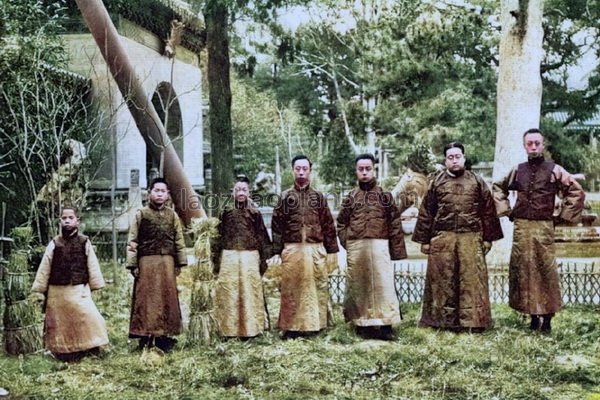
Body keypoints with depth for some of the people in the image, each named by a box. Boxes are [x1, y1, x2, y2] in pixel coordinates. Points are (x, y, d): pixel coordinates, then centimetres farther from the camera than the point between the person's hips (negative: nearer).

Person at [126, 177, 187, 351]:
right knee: (146, 299, -1)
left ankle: (164, 336, 13)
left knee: (168, 298, 5)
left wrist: (180, 263, 7)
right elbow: (132, 241, 0)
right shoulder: (141, 214, 1)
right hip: (146, 263, -3)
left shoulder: (172, 215, 9)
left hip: (167, 262, 3)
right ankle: (146, 338, 4)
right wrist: (132, 264, -6)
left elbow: (179, 240, 11)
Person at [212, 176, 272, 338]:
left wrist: (263, 260, 3)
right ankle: (230, 330, 6)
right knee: (229, 293, -1)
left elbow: (262, 238, 8)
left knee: (250, 293, -1)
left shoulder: (255, 213, 7)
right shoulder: (226, 212, 7)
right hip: (229, 257, 0)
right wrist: (216, 261, 3)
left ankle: (251, 329, 6)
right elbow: (218, 237, 7)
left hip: (250, 257, 0)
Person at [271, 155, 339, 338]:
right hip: (292, 250, -1)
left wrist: (332, 251, 5)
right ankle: (291, 327, 7)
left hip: (316, 250, 1)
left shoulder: (319, 197, 9)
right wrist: (276, 252, -1)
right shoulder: (285, 197, 7)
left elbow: (329, 225, 9)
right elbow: (276, 226, 5)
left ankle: (315, 324, 11)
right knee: (291, 289, 0)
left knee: (317, 288, 2)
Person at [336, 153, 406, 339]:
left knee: (383, 284, -9)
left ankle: (385, 325, -8)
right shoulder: (351, 197, 12)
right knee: (358, 286, 5)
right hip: (356, 249, 2)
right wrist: (347, 241, 3)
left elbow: (395, 225, 4)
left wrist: (397, 251, -1)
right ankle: (362, 323, 14)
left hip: (379, 246, -2)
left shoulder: (385, 195, 6)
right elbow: (341, 223, 17)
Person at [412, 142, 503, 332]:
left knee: (472, 280, -1)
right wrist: (424, 240, 3)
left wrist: (488, 238, 4)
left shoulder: (477, 182, 8)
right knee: (442, 282, 3)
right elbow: (425, 213, 7)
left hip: (471, 239, 0)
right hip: (441, 240, 0)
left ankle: (473, 322, 5)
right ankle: (442, 321, 11)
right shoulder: (435, 182, 7)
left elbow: (488, 212, 8)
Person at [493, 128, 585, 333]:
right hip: (521, 228, 3)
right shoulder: (517, 170, 8)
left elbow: (577, 193, 3)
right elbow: (499, 189, 25)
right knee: (523, 271, 3)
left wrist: (563, 216, 2)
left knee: (546, 271, -3)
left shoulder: (555, 170, 0)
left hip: (544, 228, -3)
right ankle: (534, 316, 12)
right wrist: (507, 211, 16)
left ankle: (547, 319, 4)